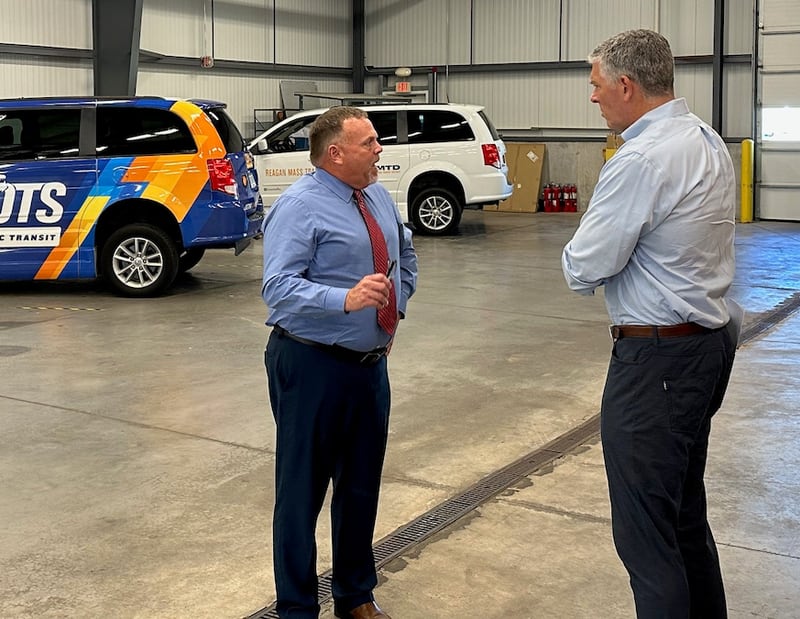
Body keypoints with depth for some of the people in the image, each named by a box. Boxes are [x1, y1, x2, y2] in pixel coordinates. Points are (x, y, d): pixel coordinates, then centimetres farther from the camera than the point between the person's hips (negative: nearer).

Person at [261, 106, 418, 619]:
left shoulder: (379, 197, 9)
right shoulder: (300, 206, -15)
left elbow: (405, 252, 29)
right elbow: (279, 287, -25)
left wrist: (396, 306, 17)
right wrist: (347, 299, -38)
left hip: (371, 365, 8)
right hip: (313, 367, -8)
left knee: (362, 486, 17)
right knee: (303, 491, 3)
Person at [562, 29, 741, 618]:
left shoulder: (641, 160, -21)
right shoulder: (709, 142, 9)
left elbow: (583, 270, -17)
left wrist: (580, 251, 4)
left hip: (657, 358, -10)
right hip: (710, 340, 10)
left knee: (647, 527, -1)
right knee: (686, 509, 22)